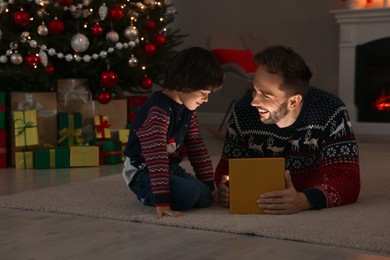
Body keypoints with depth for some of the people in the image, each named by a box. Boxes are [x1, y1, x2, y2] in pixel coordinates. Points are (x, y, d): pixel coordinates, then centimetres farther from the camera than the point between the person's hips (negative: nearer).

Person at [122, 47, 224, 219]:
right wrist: (161, 200, -36)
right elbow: (156, 156, -32)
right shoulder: (159, 110, -25)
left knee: (205, 197, -7)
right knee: (189, 192, -31)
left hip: (171, 168, 10)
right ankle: (148, 197, -3)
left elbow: (197, 147, 16)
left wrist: (209, 184, 15)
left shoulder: (188, 111, 7)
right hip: (143, 172, -10)